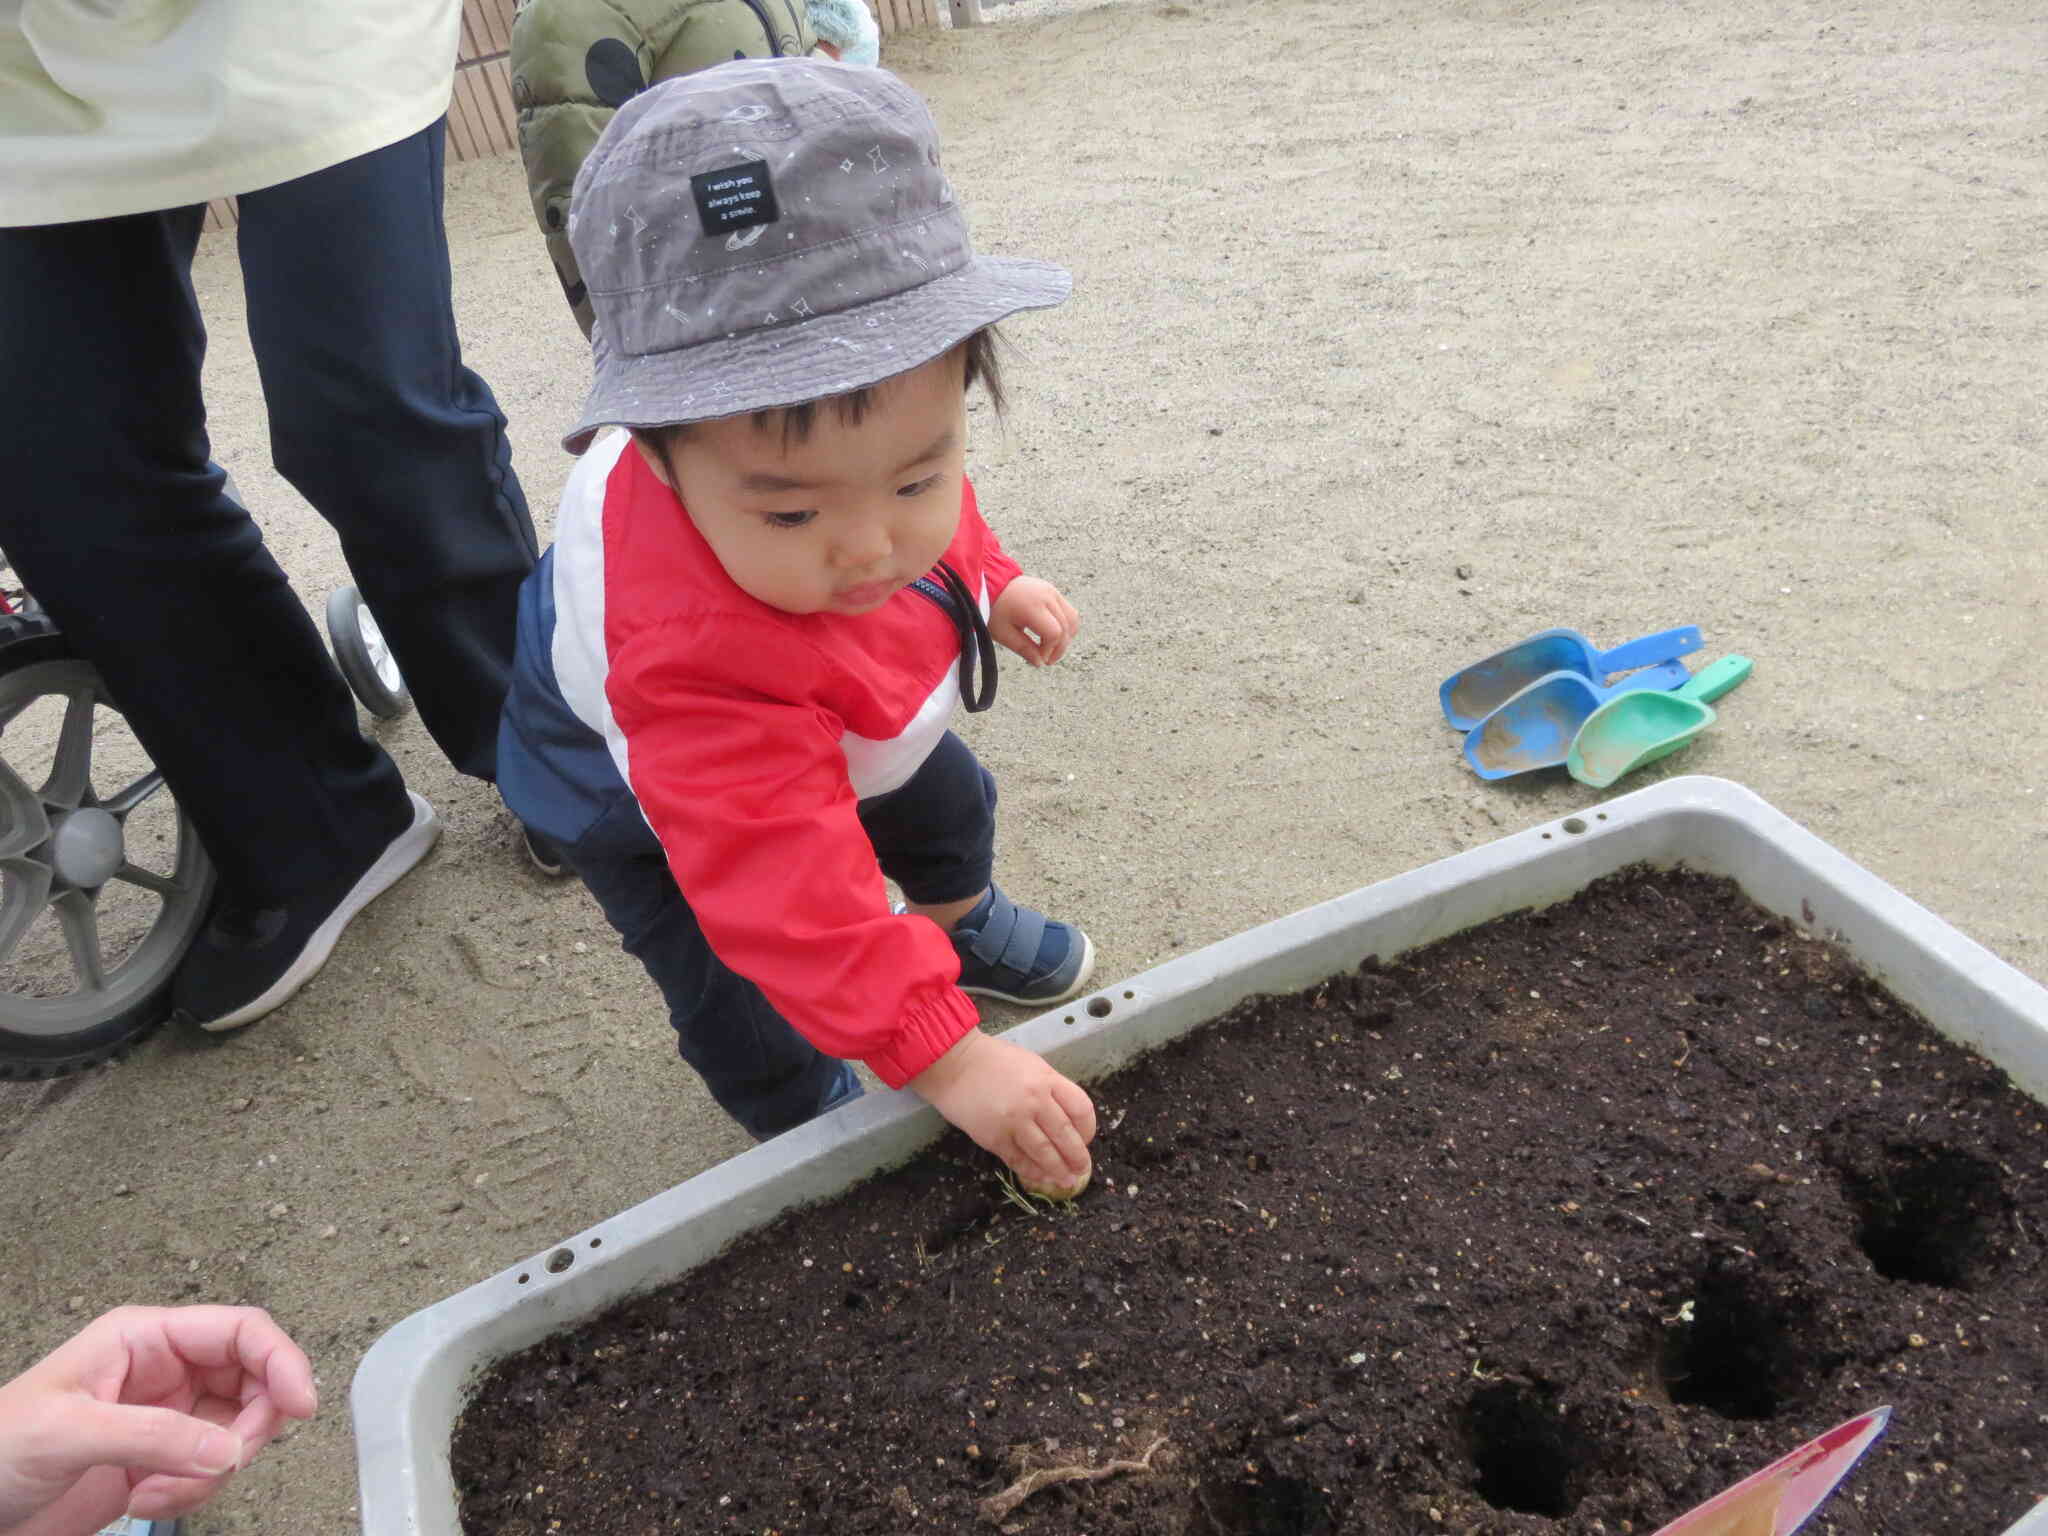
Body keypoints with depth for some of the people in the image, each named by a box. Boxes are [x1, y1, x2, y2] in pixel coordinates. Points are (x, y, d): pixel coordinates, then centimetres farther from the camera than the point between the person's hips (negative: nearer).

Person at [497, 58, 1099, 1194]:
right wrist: (942, 1056, -48)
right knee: (746, 1002, -5)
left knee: (946, 801, 23)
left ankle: (962, 924, 57)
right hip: (629, 791, -6)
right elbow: (788, 887, -50)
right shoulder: (698, 665, -54)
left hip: (832, 726, 7)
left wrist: (992, 582, 4)